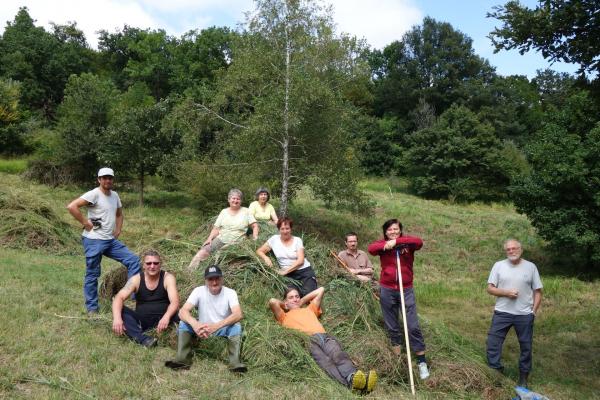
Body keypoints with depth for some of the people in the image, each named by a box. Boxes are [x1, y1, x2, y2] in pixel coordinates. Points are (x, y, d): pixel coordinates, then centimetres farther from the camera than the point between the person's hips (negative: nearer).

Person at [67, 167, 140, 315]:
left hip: (111, 240, 7)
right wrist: (85, 223, -19)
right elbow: (71, 206, -23)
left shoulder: (115, 195, 10)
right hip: (94, 241, -7)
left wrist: (118, 230, 12)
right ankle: (92, 309, 14)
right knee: (92, 275, 3)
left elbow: (119, 214, 26)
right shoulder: (94, 194, -13)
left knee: (133, 260, 0)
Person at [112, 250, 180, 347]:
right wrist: (117, 317, -37)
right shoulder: (136, 279, -3)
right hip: (141, 321, 2)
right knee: (120, 310, -24)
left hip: (161, 320, -2)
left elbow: (175, 302, -20)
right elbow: (119, 298, -16)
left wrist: (166, 317, -42)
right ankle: (142, 338, -40)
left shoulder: (167, 278, -7)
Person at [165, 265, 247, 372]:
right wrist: (194, 324, -46)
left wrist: (216, 326, -46)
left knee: (236, 326, -32)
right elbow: (182, 311, -22)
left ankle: (235, 362, -34)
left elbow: (238, 315, -31)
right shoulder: (199, 291, -11)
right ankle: (183, 360, -24)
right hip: (202, 328, 2)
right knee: (184, 323, -22)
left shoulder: (230, 293, -15)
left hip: (223, 329, -2)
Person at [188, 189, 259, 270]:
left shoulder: (245, 211, 5)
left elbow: (255, 226, 3)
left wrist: (255, 239, -11)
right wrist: (210, 238, -6)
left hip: (236, 243, -2)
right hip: (220, 240, 2)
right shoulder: (224, 211, 12)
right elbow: (216, 228, 9)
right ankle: (190, 270, -18)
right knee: (203, 252, -21)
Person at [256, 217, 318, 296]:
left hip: (304, 271, -1)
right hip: (289, 275, 1)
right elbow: (259, 251, 9)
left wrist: (285, 271, -18)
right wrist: (266, 258, -14)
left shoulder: (297, 240, 0)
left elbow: (300, 261, -8)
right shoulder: (274, 239, 4)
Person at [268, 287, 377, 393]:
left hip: (324, 336, 4)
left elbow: (321, 290, 46)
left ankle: (352, 377, -60)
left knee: (339, 355, -31)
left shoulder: (309, 309, 42)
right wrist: (284, 305, 34)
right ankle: (350, 382, -62)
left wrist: (302, 301, 47)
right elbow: (272, 302, 14)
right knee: (325, 361, -36)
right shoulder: (284, 317, 30)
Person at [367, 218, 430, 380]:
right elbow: (370, 249, -20)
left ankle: (422, 361, 10)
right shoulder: (382, 243, 0)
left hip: (406, 290, -1)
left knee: (413, 326, -2)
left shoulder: (407, 243, -2)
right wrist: (385, 245, -35)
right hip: (387, 291, 1)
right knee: (392, 327, 13)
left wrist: (397, 241, -28)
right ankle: (397, 358, 27)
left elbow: (419, 242, -23)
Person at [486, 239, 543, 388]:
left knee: (526, 347, 11)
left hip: (525, 315, 0)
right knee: (492, 344, -2)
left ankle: (523, 378, 28)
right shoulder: (499, 265, 0)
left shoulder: (531, 267, 1)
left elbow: (537, 291, 5)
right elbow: (490, 288, 0)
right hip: (502, 313, 0)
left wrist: (534, 311, -3)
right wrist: (506, 293, -15)